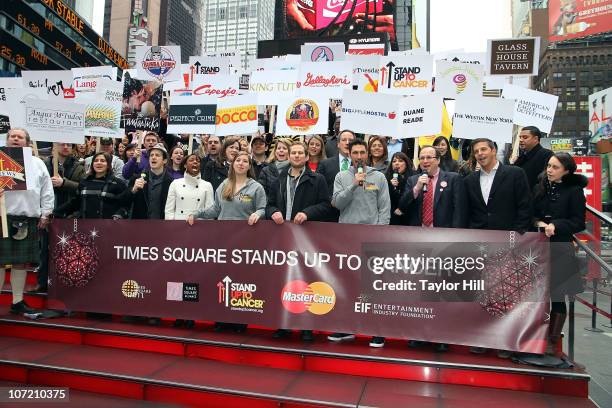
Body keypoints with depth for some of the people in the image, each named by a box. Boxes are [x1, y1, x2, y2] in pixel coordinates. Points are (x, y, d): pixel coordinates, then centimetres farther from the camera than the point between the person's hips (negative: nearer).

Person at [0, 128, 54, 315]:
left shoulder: (38, 163, 12)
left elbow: (47, 191, 11)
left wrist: (45, 214, 6)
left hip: (29, 219, 2)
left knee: (21, 262, 9)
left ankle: (18, 301, 19)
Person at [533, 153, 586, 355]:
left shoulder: (574, 191, -4)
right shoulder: (539, 188, 7)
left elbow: (578, 223, -4)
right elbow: (529, 215, 11)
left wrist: (555, 225, -18)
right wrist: (538, 223, -9)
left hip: (560, 250, -3)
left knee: (557, 296, 2)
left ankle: (552, 341, 14)